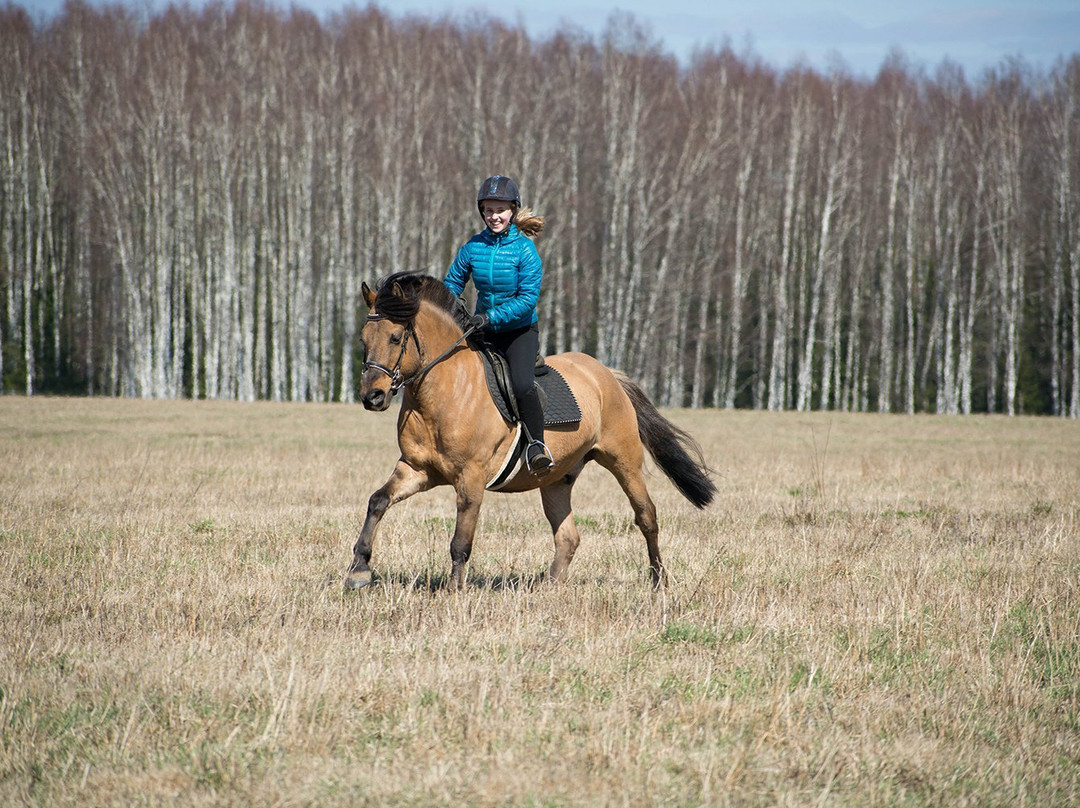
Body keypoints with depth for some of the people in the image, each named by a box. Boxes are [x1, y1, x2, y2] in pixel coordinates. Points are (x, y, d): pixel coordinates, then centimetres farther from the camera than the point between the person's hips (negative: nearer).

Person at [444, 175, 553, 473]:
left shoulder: (525, 250, -15)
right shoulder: (473, 247, -2)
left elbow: (528, 298, -20)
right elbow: (453, 282, 11)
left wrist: (489, 317, -29)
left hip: (520, 330, -5)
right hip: (484, 334, 5)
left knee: (522, 384, -28)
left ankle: (537, 445, -14)